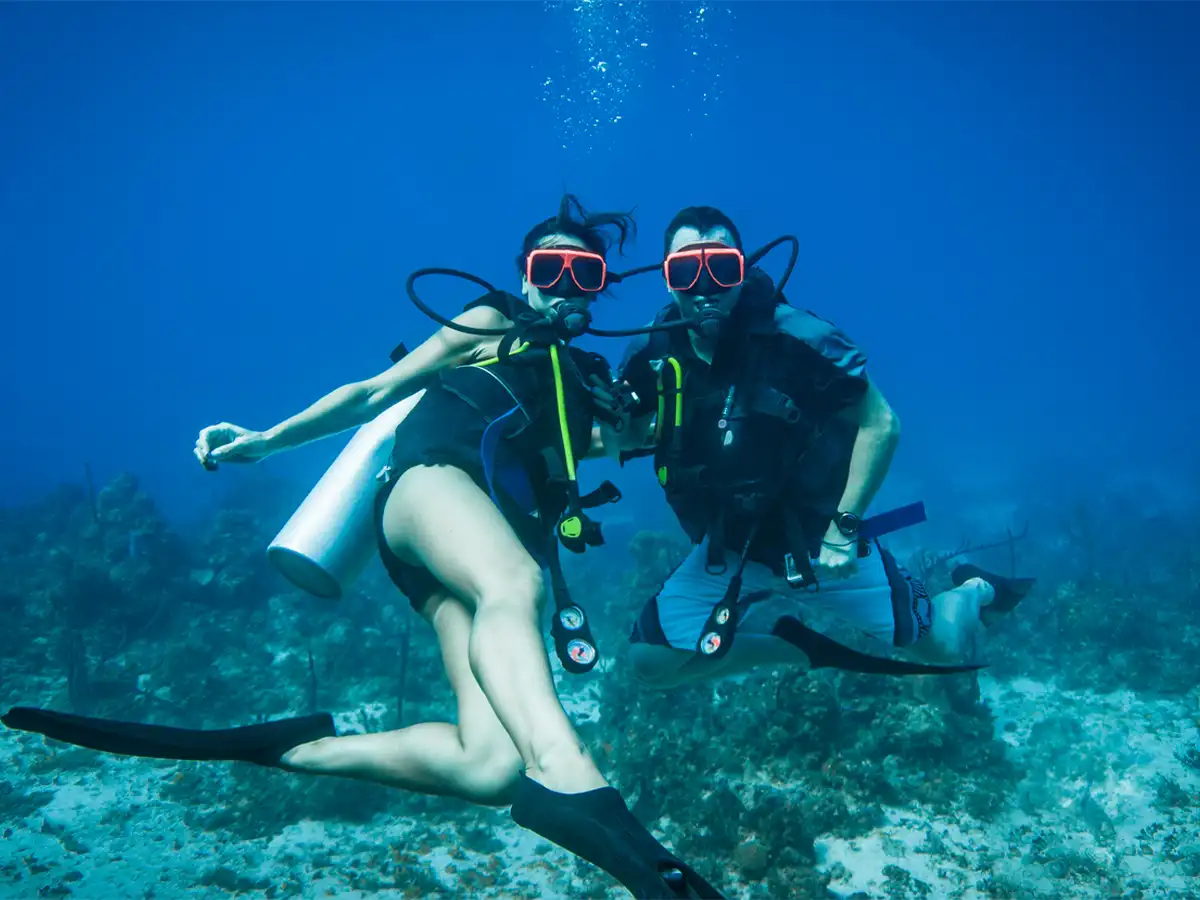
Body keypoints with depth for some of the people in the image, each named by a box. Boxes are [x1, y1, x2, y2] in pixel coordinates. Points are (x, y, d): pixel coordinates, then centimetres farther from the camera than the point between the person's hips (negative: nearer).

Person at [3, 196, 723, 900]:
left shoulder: (584, 379, 34)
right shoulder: (489, 326, 21)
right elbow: (373, 394, 18)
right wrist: (268, 440, 11)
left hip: (510, 541, 4)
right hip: (435, 480, -4)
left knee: (489, 768, -22)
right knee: (514, 585, -43)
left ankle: (289, 747, -11)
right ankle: (567, 777, -66)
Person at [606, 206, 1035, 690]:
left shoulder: (793, 338, -23)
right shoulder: (651, 356, -13)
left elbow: (881, 424, -17)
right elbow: (617, 436, -4)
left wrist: (844, 527, -21)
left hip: (822, 538, -3)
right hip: (731, 550, 3)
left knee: (947, 648, 3)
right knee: (652, 661, -5)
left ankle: (975, 591, 41)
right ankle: (794, 642, 15)